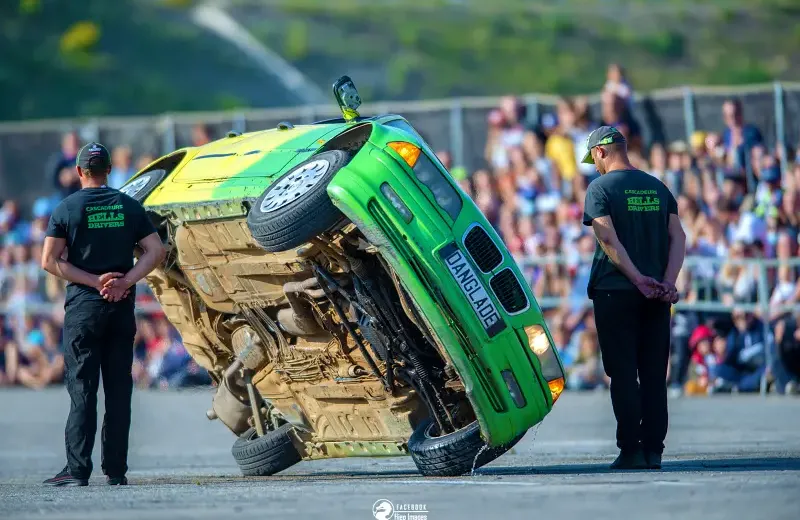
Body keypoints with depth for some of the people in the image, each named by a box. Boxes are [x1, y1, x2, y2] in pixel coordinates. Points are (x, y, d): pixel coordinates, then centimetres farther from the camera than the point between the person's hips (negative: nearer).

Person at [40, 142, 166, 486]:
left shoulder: (66, 209, -1)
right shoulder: (129, 207, 7)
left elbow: (50, 261, -8)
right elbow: (156, 251, 2)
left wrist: (95, 281, -9)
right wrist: (124, 282, -6)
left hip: (83, 305, -3)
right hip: (122, 305, 3)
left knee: (82, 388, -3)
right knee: (119, 389, 6)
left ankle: (77, 470, -8)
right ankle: (116, 470, 5)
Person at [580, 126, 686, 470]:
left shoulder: (600, 188, -4)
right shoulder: (657, 187, 11)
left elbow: (609, 240, -16)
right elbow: (678, 237, 2)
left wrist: (638, 279, -16)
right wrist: (667, 282, -7)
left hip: (615, 292, -4)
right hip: (656, 297, 4)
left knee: (623, 374, -1)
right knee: (654, 374, 7)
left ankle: (631, 450, -5)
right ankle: (653, 451, 5)